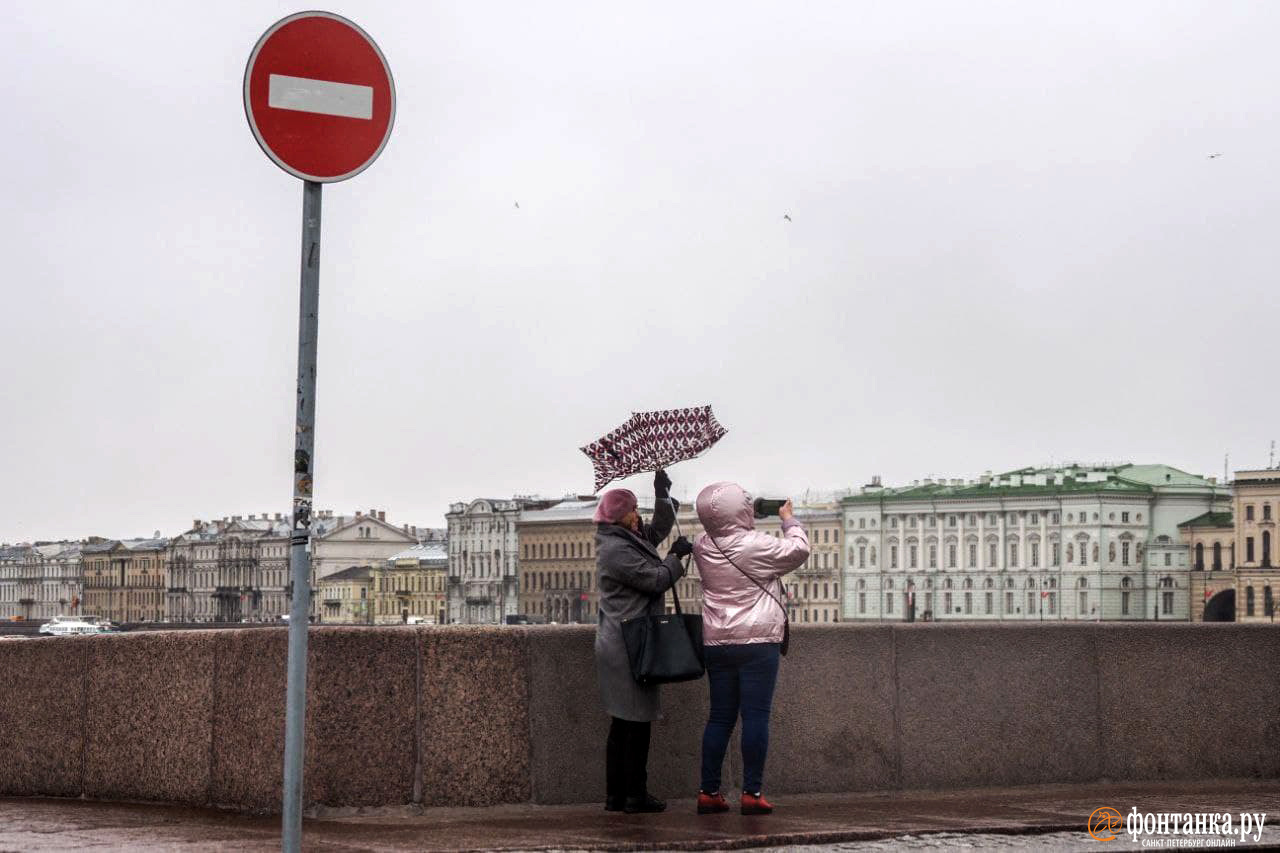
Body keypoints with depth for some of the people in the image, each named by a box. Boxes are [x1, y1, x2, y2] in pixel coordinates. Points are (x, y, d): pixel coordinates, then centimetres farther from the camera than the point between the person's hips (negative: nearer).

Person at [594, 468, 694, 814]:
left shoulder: (630, 540, 16)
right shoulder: (616, 549, -15)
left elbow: (658, 529, 31)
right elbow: (655, 580, -15)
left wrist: (663, 496, 18)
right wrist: (675, 556, 1)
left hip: (621, 645, 11)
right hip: (629, 646, -11)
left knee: (623, 724, 12)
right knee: (636, 722, -6)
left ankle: (616, 795, 14)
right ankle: (635, 795, -3)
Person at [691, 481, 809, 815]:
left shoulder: (703, 547, 2)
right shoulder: (756, 545, -14)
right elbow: (799, 550, -1)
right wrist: (789, 520, 13)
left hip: (716, 644, 6)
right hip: (757, 643, -6)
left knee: (720, 716, 10)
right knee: (755, 716, -2)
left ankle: (708, 792, 11)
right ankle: (752, 792, -3)